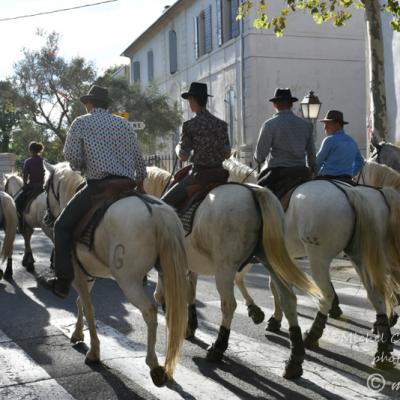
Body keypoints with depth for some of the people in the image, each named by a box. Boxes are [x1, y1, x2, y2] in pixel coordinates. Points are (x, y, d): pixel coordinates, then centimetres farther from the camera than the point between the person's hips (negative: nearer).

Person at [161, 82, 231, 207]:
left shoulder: (189, 125, -11)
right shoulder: (221, 124, 4)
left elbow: (183, 157, -10)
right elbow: (227, 154, 6)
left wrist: (178, 148, 10)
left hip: (199, 174, -5)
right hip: (219, 174, 6)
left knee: (165, 202, 2)